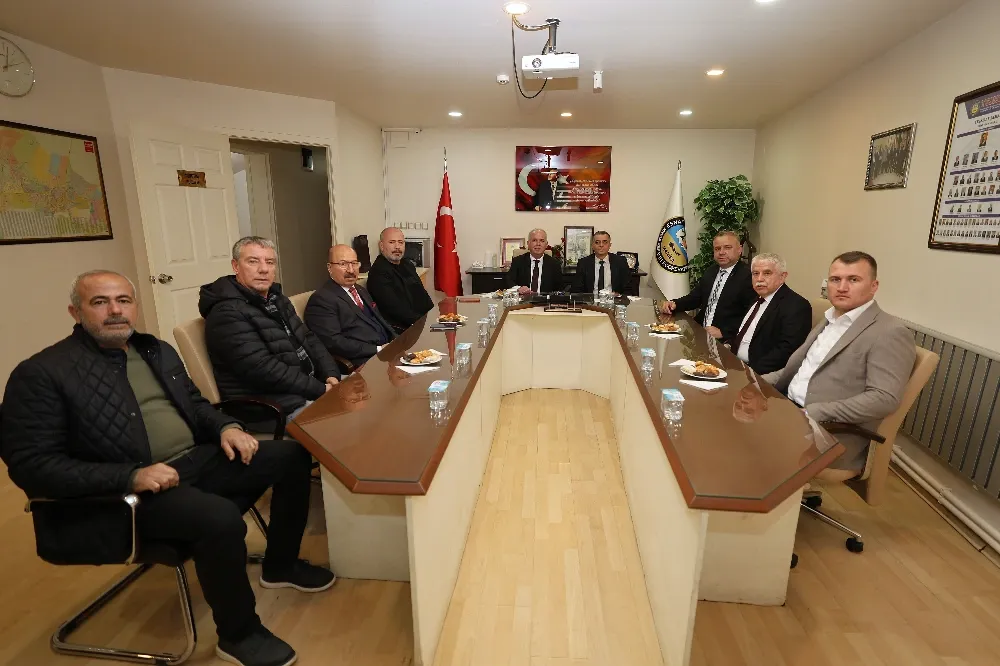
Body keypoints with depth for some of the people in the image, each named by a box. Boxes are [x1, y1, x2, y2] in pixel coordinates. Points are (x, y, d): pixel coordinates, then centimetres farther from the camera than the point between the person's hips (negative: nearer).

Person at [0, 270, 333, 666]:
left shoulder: (158, 351, 13)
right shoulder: (41, 374, -8)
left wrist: (227, 427, -1)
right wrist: (131, 476, -24)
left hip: (200, 459, 7)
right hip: (134, 491, -7)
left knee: (293, 456, -3)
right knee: (221, 517, -34)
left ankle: (280, 565, 18)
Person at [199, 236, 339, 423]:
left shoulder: (276, 299, 13)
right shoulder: (227, 313, -16)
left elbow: (308, 340, 13)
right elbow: (264, 370, -24)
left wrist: (331, 375, -5)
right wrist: (320, 390, -21)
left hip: (308, 389, 9)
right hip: (274, 407, -9)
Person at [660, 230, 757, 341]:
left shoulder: (749, 276, -9)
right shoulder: (711, 272, 15)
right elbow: (694, 298, 19)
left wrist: (723, 332, -23)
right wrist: (674, 304, -1)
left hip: (727, 339, -7)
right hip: (700, 331, 7)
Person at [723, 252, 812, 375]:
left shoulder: (797, 306, -12)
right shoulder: (758, 299, 14)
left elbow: (787, 350, -21)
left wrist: (753, 371, -26)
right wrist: (729, 344, 5)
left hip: (762, 374, -8)